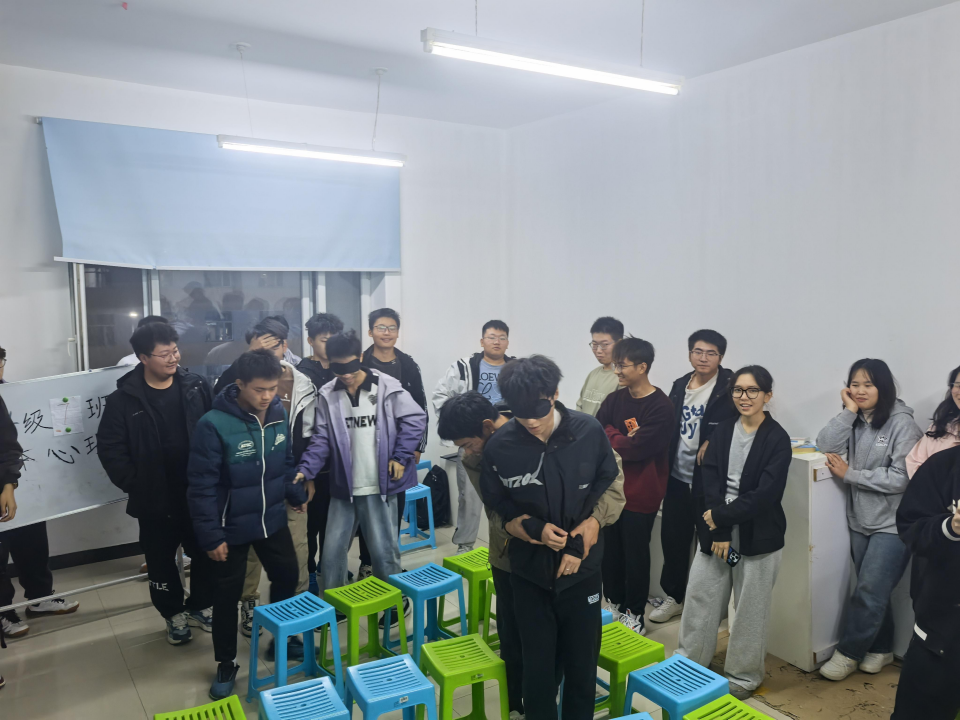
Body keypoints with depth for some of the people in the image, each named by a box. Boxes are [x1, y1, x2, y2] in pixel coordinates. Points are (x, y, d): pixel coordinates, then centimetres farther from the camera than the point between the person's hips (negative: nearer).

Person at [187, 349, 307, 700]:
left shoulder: (279, 414, -8)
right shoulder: (213, 425, -25)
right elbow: (202, 486, -20)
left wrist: (297, 496, 11)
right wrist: (210, 535, -18)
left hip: (272, 518, 5)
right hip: (231, 526, -5)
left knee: (288, 576, 18)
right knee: (227, 596, 11)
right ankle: (226, 664, 32)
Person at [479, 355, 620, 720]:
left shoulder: (589, 432, -12)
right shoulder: (498, 447, -14)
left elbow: (608, 489, -1)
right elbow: (498, 511, -1)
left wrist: (581, 544, -10)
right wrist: (536, 529, -18)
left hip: (582, 571, 1)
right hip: (530, 572, -1)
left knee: (582, 663, 14)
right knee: (538, 666, 9)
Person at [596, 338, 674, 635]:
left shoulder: (661, 407, -15)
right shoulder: (614, 399, 5)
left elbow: (637, 448, -22)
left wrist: (609, 439, -7)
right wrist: (621, 440, -18)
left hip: (641, 494, -5)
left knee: (635, 554, 7)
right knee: (610, 549, 15)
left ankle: (635, 615, 24)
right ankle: (614, 604, 34)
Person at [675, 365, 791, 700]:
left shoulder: (777, 438, -10)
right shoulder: (724, 429, 3)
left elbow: (766, 494, -17)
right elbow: (709, 477, -5)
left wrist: (722, 516, -15)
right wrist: (719, 529, -14)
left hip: (757, 535, -4)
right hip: (716, 528, 4)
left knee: (749, 608, 8)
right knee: (699, 596, 11)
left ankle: (743, 676, 28)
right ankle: (688, 662, 31)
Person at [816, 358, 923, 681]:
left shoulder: (902, 423, -13)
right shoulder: (855, 421, 5)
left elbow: (901, 478, -18)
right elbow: (826, 445, -9)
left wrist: (849, 474, -14)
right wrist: (849, 411, -13)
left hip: (892, 524, -6)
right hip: (861, 521, 6)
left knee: (869, 592, -1)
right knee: (872, 592, 16)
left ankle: (848, 652, 13)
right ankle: (881, 649, 32)